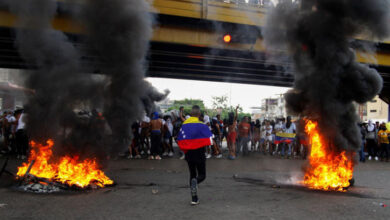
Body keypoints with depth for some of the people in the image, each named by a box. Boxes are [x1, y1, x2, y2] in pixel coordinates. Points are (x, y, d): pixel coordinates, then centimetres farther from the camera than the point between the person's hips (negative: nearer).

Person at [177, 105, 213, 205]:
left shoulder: (184, 125, 1)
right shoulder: (202, 125, -11)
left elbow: (179, 141, 1)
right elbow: (209, 140, -15)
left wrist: (185, 150, 14)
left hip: (189, 154, 4)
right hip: (199, 154, -4)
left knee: (192, 174, 16)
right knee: (202, 175, 8)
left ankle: (194, 198, 14)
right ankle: (195, 181, -28)